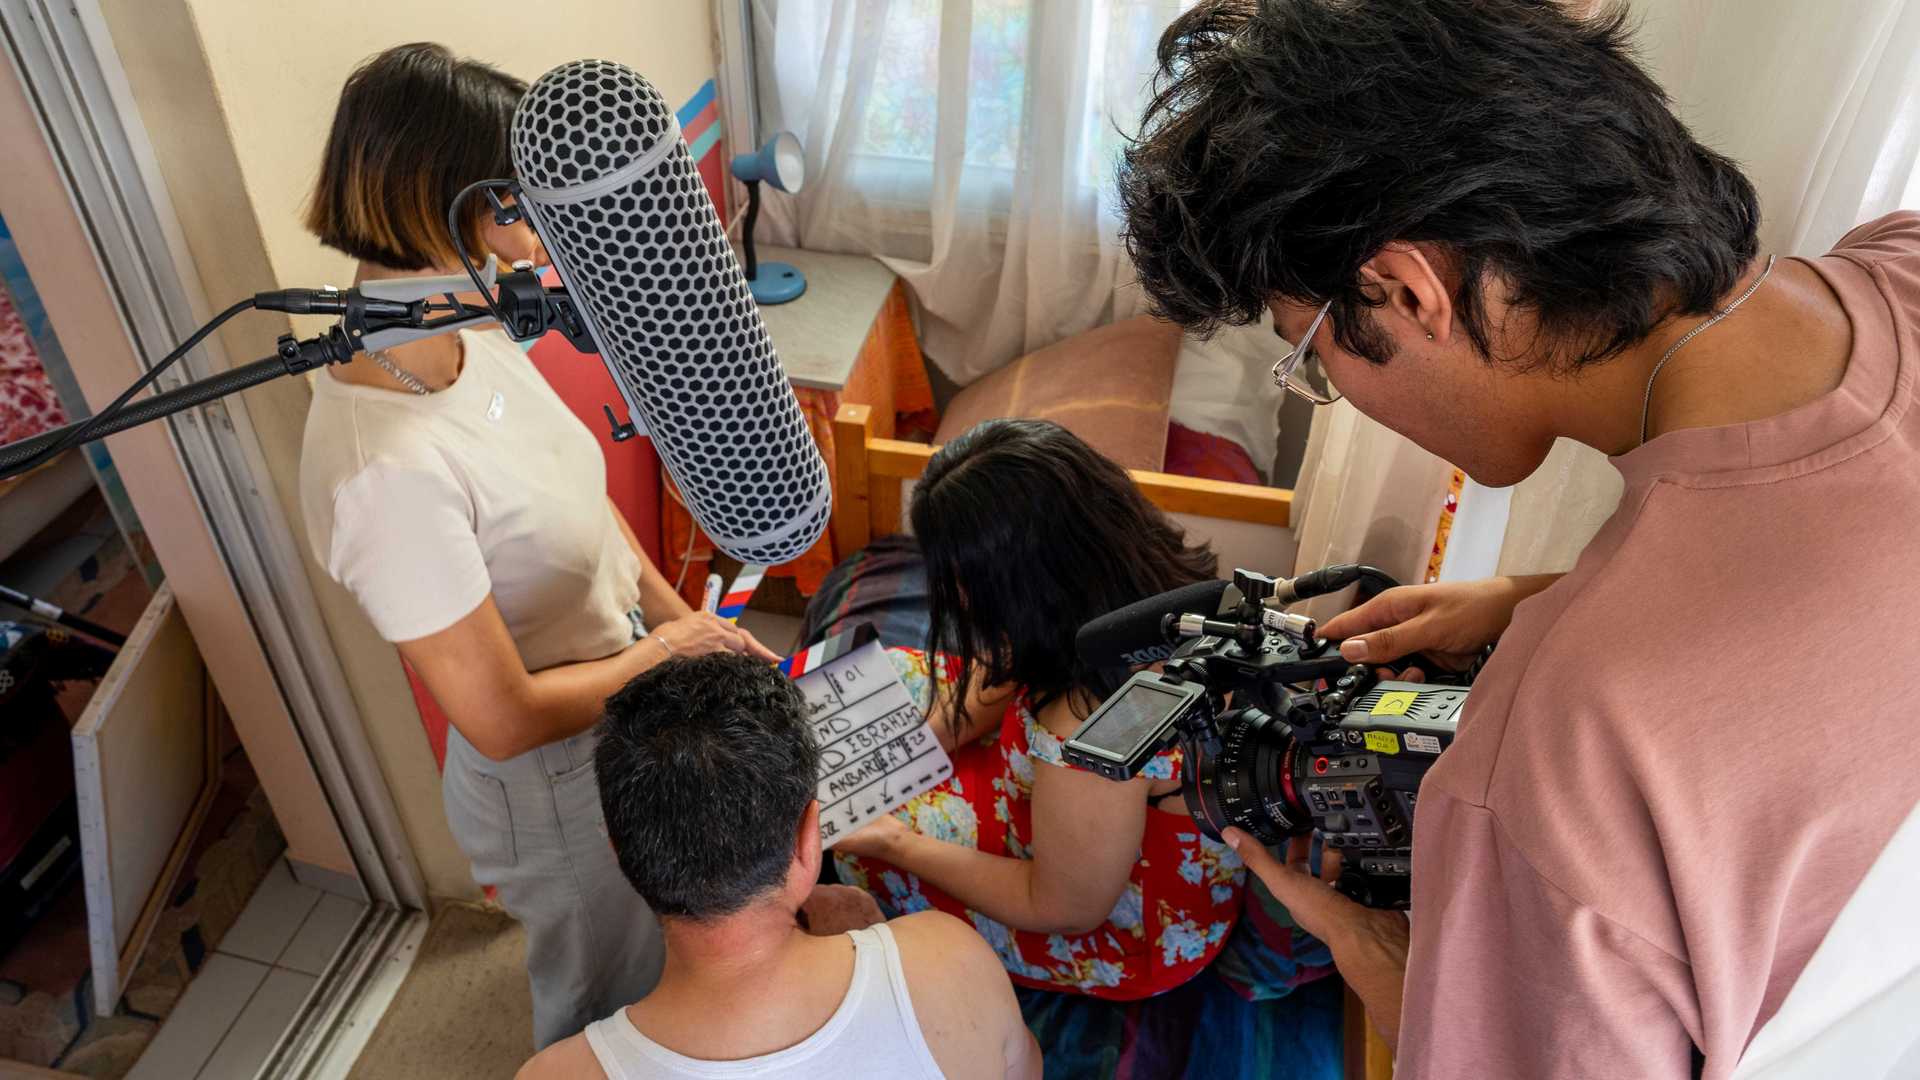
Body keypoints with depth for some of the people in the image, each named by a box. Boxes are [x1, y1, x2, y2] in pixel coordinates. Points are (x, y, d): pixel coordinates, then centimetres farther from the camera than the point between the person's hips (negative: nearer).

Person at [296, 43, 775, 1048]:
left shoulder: (480, 340, -11)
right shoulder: (387, 470, -37)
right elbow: (504, 718, -28)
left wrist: (681, 617, 0)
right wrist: (662, 652, -15)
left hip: (631, 704, 8)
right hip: (554, 783, -8)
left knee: (672, 941, 35)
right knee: (607, 1002, 23)